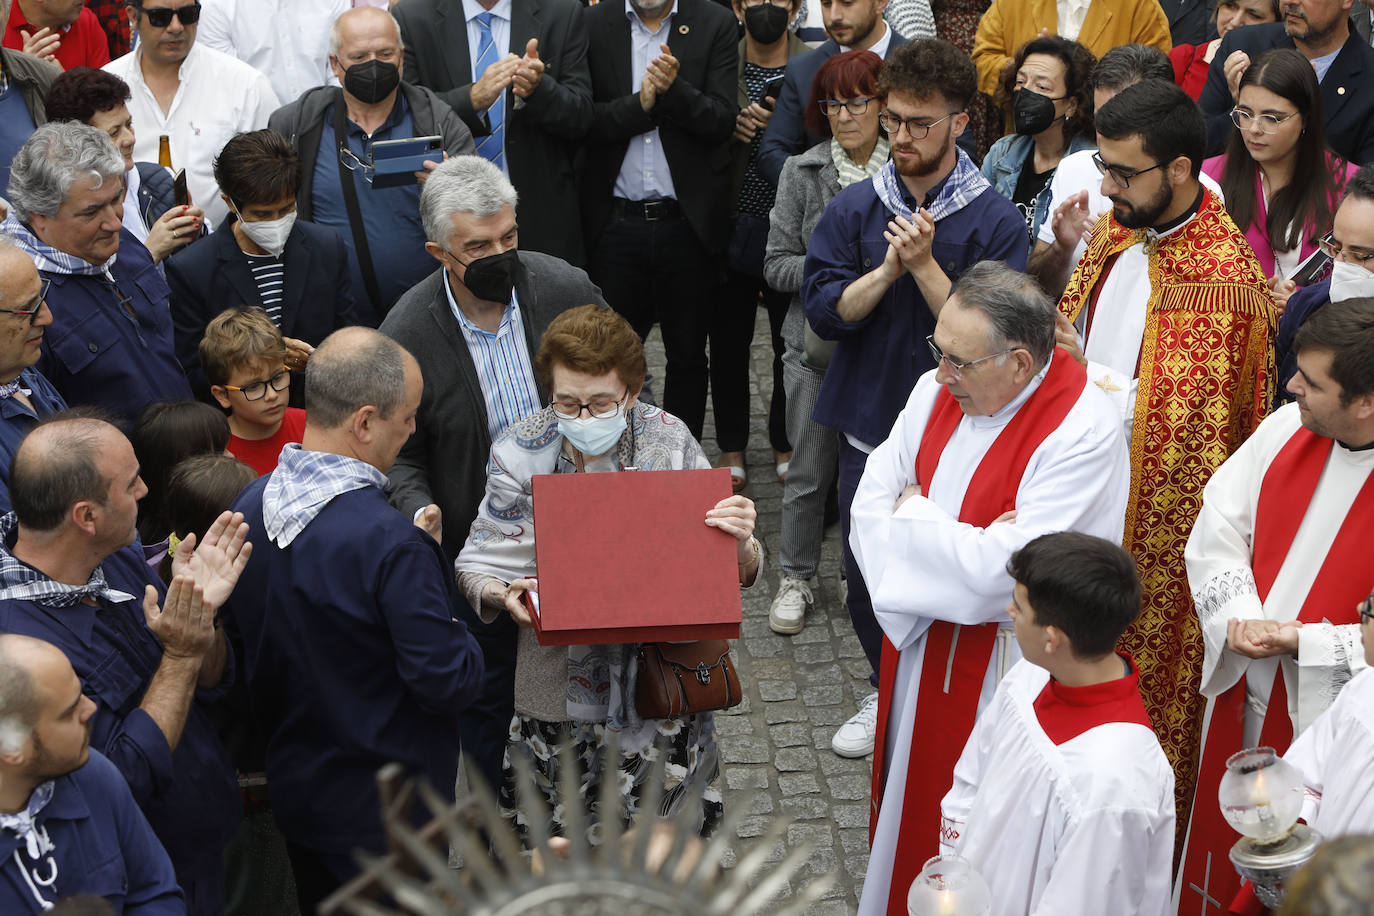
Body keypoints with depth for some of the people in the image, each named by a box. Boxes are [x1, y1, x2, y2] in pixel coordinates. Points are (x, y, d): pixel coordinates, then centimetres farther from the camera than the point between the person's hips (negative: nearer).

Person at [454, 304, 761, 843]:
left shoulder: (670, 443, -9)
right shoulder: (522, 453, -10)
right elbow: (477, 565, -5)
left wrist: (741, 545, -27)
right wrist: (503, 594, -27)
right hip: (560, 691, 0)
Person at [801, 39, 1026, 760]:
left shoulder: (996, 220, -8)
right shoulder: (855, 208, 2)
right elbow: (823, 309, -6)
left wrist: (924, 264, -22)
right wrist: (888, 269, -19)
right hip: (869, 427, 3)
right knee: (866, 573, 14)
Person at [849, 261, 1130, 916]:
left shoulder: (1083, 434, -24)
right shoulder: (938, 390, -3)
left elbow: (1008, 573, -28)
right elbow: (870, 506, -2)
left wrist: (913, 514, -14)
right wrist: (964, 548, -18)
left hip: (1001, 665, -6)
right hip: (916, 642, 7)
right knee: (906, 800, 22)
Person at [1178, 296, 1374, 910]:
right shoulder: (1285, 429, -4)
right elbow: (1216, 530, 2)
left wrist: (1301, 643, -25)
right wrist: (1238, 618, -12)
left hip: (1325, 722, -5)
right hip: (1240, 700, 5)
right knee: (1219, 853, 22)